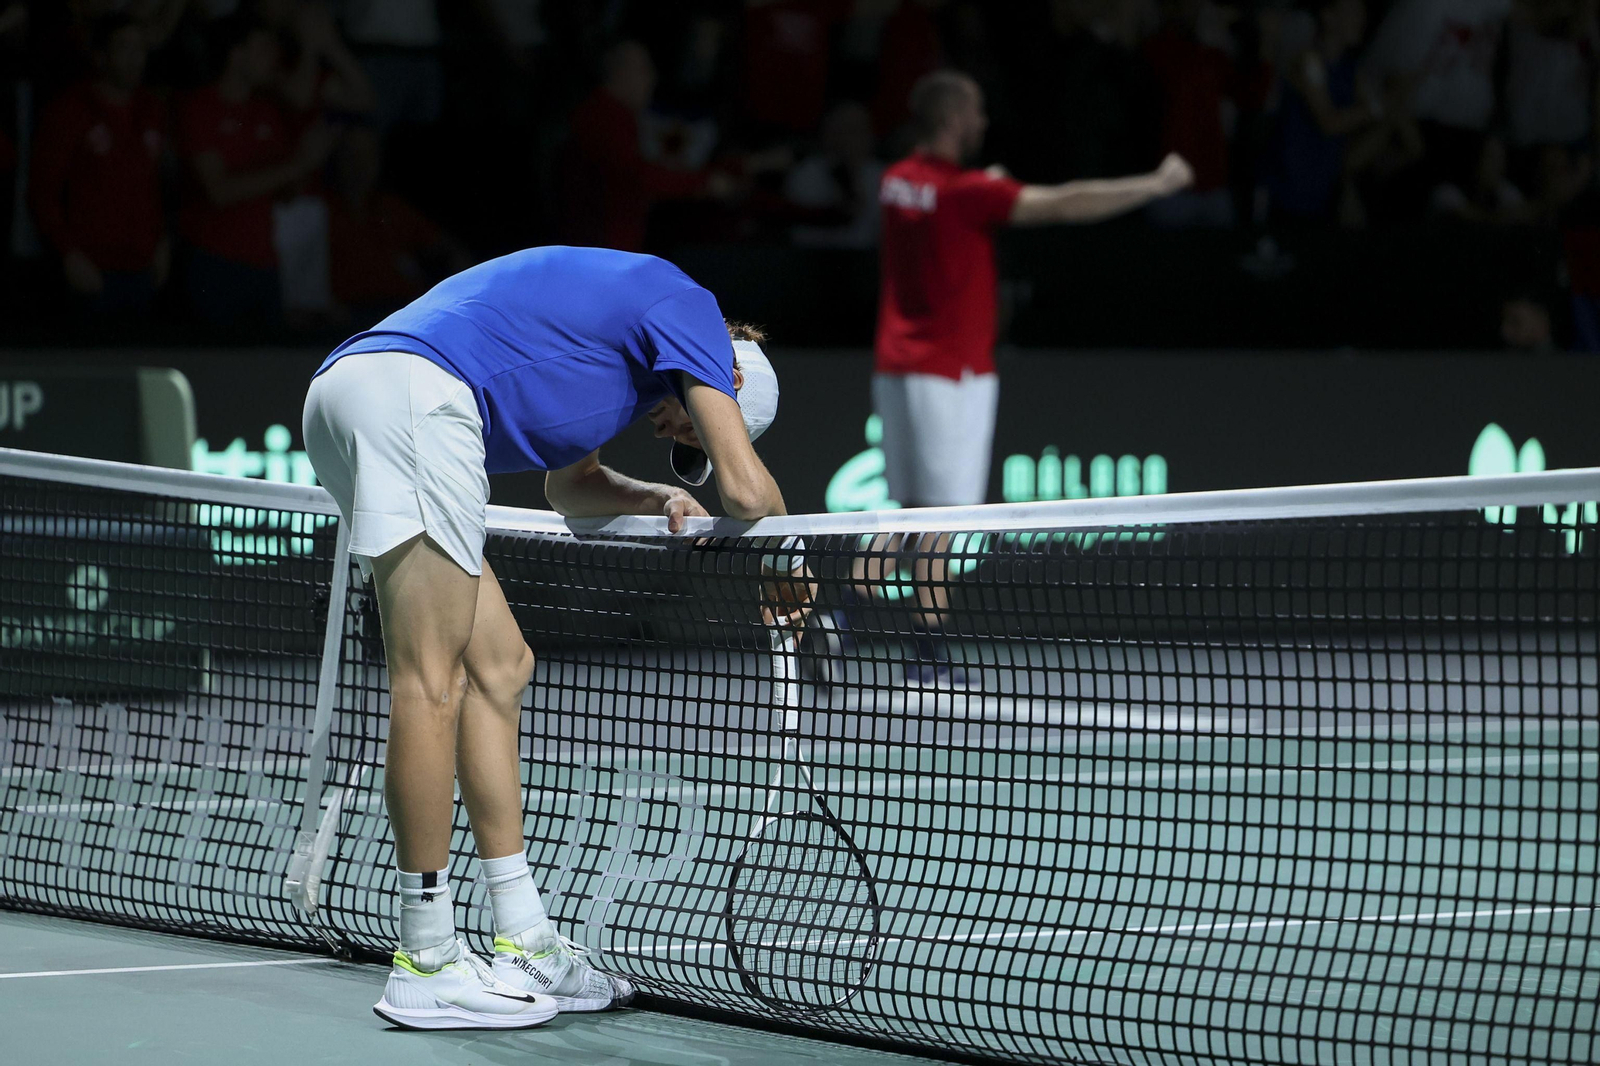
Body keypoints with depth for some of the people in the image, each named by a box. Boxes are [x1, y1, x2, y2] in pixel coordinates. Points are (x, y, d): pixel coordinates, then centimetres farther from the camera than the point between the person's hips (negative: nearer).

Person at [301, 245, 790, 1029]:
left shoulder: (612, 316, 32)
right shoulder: (688, 306, 5)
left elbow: (569, 484, 42)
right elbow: (747, 491, -2)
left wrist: (659, 501, 24)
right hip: (413, 387, -10)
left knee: (498, 666, 12)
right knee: (432, 682, -9)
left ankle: (525, 949, 13)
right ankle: (427, 965, -7)